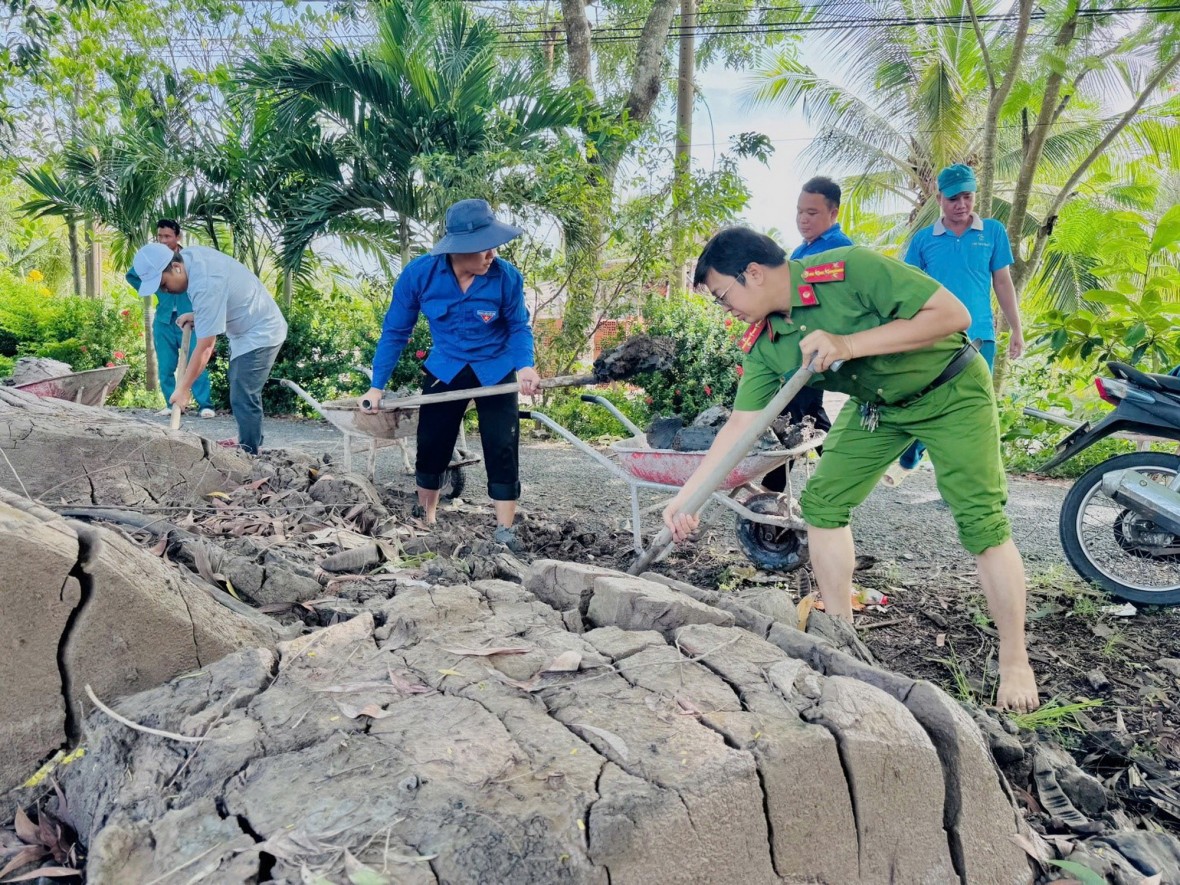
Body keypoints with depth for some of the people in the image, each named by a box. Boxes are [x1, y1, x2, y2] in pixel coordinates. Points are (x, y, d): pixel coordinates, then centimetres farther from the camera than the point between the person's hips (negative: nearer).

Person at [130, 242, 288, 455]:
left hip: (260, 333, -11)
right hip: (249, 328, 11)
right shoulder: (189, 254, -6)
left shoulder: (205, 285, -33)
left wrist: (184, 388, -22)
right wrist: (196, 316, 3)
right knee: (243, 393, 22)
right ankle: (252, 442, 37)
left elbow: (205, 348, -29)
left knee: (242, 399, -13)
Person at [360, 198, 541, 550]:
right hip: (445, 370, 1)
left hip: (496, 371, -1)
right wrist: (377, 385, -8)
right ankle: (424, 520, 31)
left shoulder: (507, 276, -21)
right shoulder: (419, 273, -19)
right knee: (431, 447, 9)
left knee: (502, 450, -6)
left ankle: (505, 532, 5)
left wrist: (525, 366, -25)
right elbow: (395, 331, -8)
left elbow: (518, 328, -5)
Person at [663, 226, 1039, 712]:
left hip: (951, 391, -6)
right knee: (820, 503, -1)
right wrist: (686, 496, -14)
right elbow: (740, 424, -9)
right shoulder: (765, 347, -11)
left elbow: (953, 313, -30)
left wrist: (850, 345, -37)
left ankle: (1015, 662, 6)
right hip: (877, 405, 6)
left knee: (981, 521, -12)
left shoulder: (853, 270, -30)